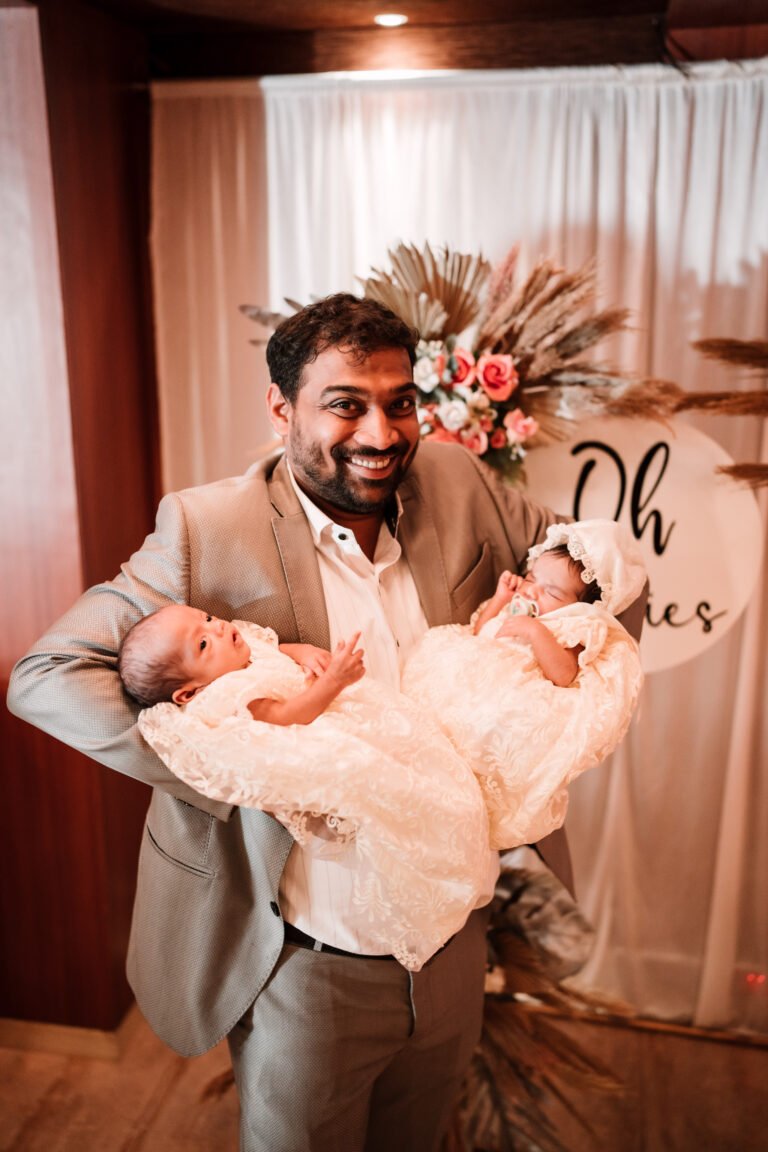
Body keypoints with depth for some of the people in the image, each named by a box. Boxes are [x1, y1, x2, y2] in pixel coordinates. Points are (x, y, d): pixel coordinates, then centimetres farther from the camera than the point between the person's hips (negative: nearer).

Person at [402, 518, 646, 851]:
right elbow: (476, 638, 26)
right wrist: (499, 599, 19)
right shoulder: (517, 609, 27)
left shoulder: (575, 630, 4)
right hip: (475, 694, 8)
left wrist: (537, 632, -20)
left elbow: (566, 676, -14)